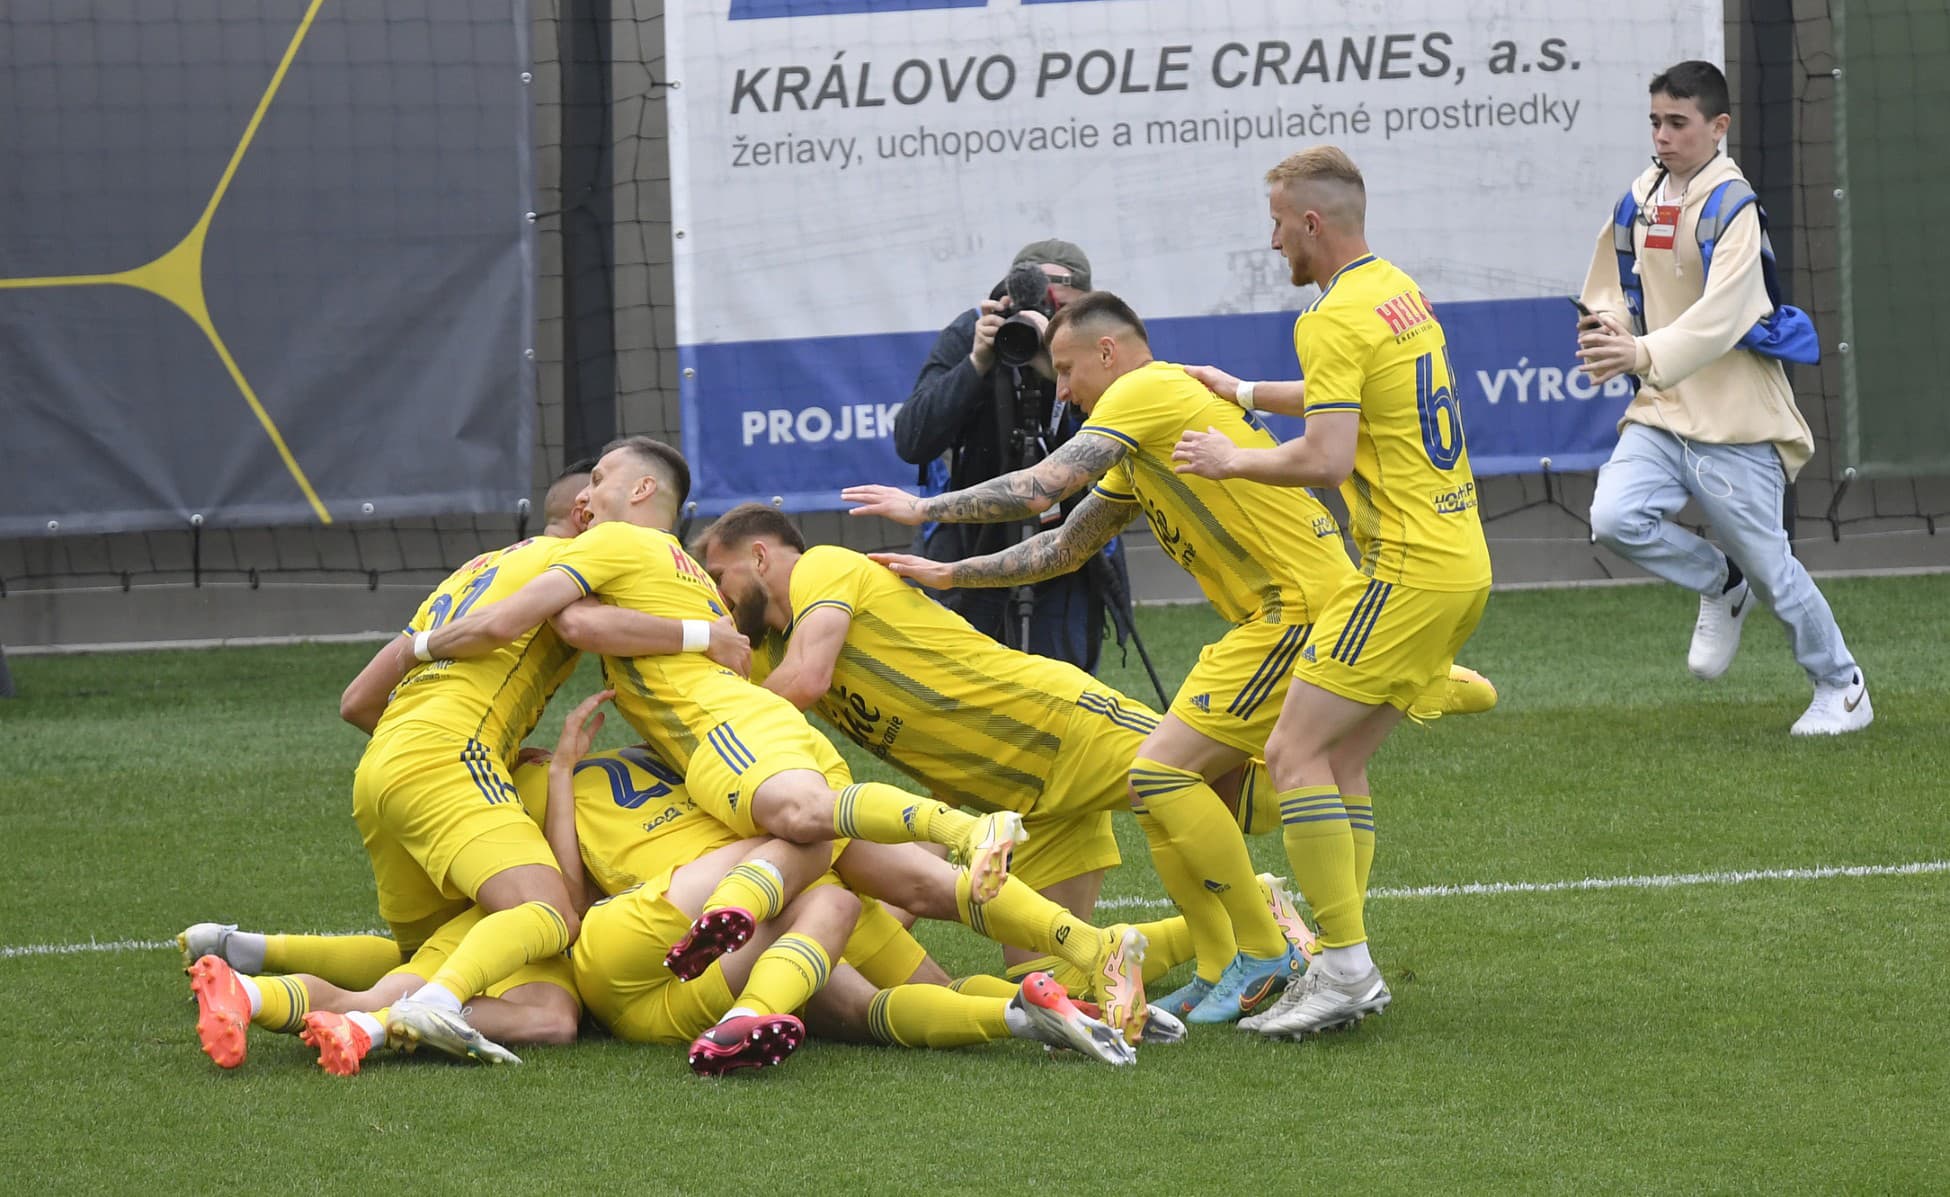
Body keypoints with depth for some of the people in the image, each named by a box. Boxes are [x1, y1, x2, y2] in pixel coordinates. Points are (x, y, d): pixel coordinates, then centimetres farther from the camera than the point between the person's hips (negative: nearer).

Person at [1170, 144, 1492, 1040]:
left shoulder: (1336, 319, -14)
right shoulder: (1397, 291, 16)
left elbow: (1327, 458, -23)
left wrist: (1232, 460, -7)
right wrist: (1245, 394, 38)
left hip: (1410, 573, -10)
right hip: (1459, 562, 10)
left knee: (1295, 754, -10)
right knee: (1339, 762, 12)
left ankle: (1345, 965, -15)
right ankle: (1345, 970, 10)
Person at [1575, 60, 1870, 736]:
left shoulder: (1732, 206, -14)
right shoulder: (1640, 201, 8)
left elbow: (1720, 316, -27)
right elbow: (1612, 286, 21)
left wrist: (1646, 356, -42)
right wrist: (1609, 326, -4)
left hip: (1733, 419, -6)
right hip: (1660, 412, 6)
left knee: (1768, 566, 1)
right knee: (1614, 519, -18)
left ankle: (1842, 689, 24)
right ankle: (1720, 587, 10)